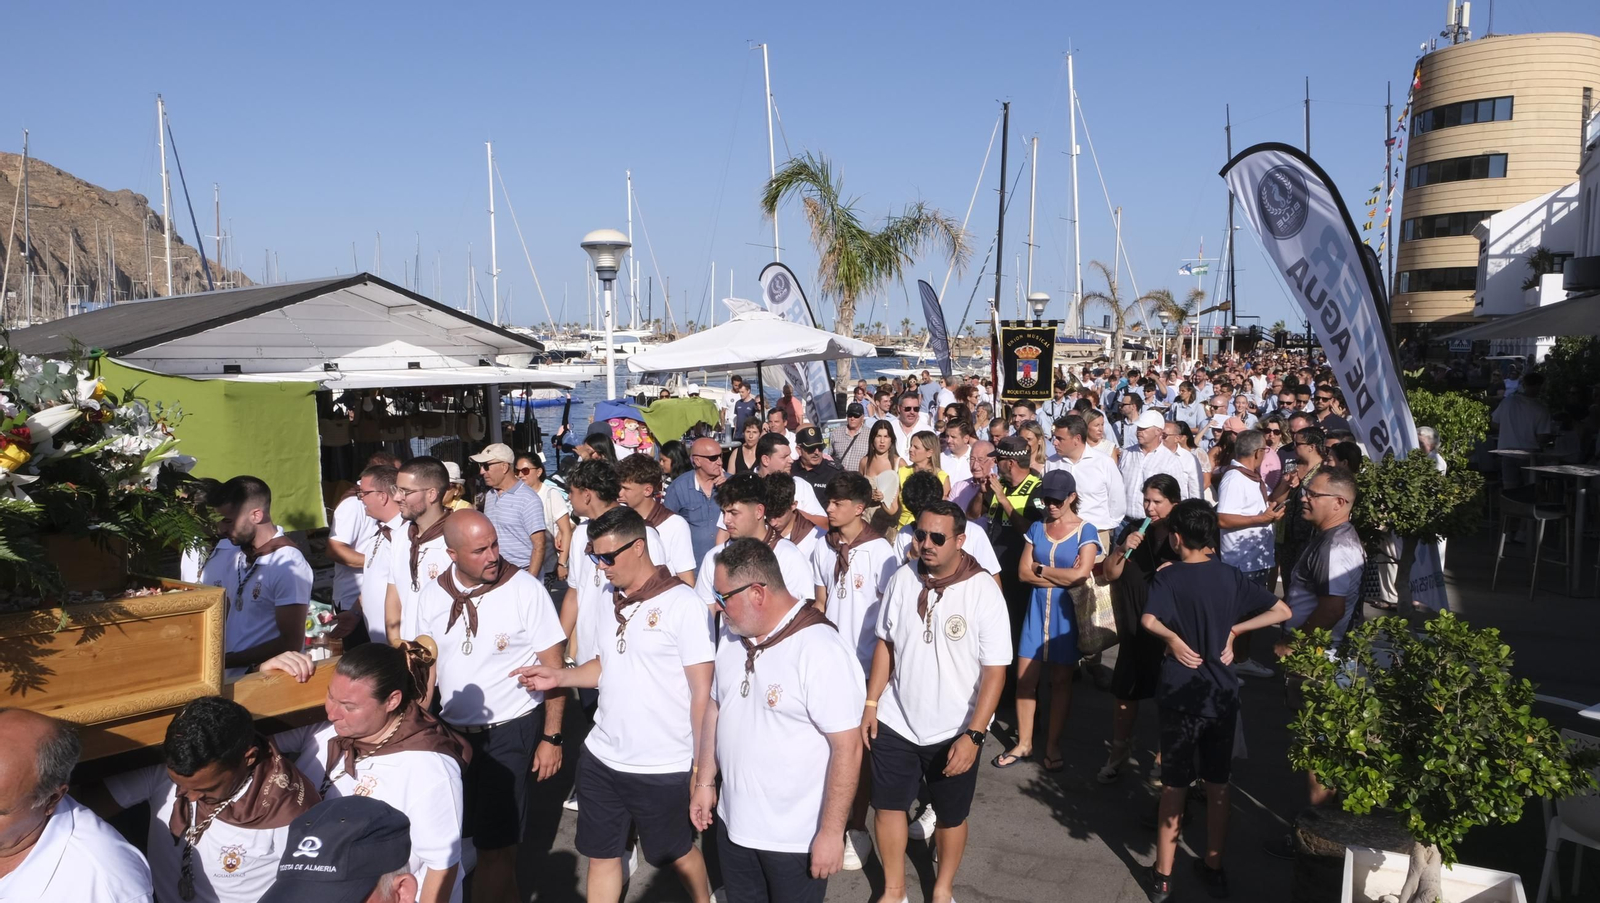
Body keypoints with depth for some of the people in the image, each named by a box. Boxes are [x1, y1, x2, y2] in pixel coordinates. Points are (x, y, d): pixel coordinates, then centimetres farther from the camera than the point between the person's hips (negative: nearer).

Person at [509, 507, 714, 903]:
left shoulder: (683, 604, -15)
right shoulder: (610, 602, 4)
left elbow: (703, 690, -15)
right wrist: (559, 675, 0)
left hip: (663, 767, -5)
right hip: (601, 759, 6)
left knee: (677, 853, 15)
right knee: (601, 855, 16)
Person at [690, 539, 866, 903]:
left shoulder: (821, 650, -24)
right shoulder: (731, 637, 0)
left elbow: (847, 748, -23)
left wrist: (831, 832, -20)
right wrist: (705, 781, 14)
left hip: (796, 838, -6)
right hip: (732, 823, 7)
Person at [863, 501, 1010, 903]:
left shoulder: (984, 592, -18)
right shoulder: (902, 579, -7)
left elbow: (995, 671, -16)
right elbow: (885, 643, 5)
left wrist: (974, 734, -20)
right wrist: (871, 703, 2)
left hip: (954, 731, -3)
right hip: (895, 722, 3)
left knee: (951, 816, 16)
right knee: (888, 806, 14)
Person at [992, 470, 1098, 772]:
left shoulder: (1086, 531, -4)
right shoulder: (1037, 528, 6)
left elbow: (1080, 574, -15)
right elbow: (1023, 573, -2)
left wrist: (1041, 569, -6)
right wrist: (1062, 577, -12)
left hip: (1067, 612, -3)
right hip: (1037, 608, 3)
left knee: (1061, 679, 6)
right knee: (1025, 677, 3)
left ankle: (1053, 746, 18)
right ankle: (1024, 743, 16)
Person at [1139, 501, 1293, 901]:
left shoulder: (1168, 576, -12)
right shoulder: (1230, 575, 0)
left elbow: (1148, 620, -30)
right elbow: (1282, 611, -1)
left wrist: (1173, 638, -13)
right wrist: (1234, 629, 0)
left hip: (1181, 695, -3)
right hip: (1222, 695, 3)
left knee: (1174, 786, 8)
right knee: (1218, 785, 16)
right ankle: (1214, 868, 28)